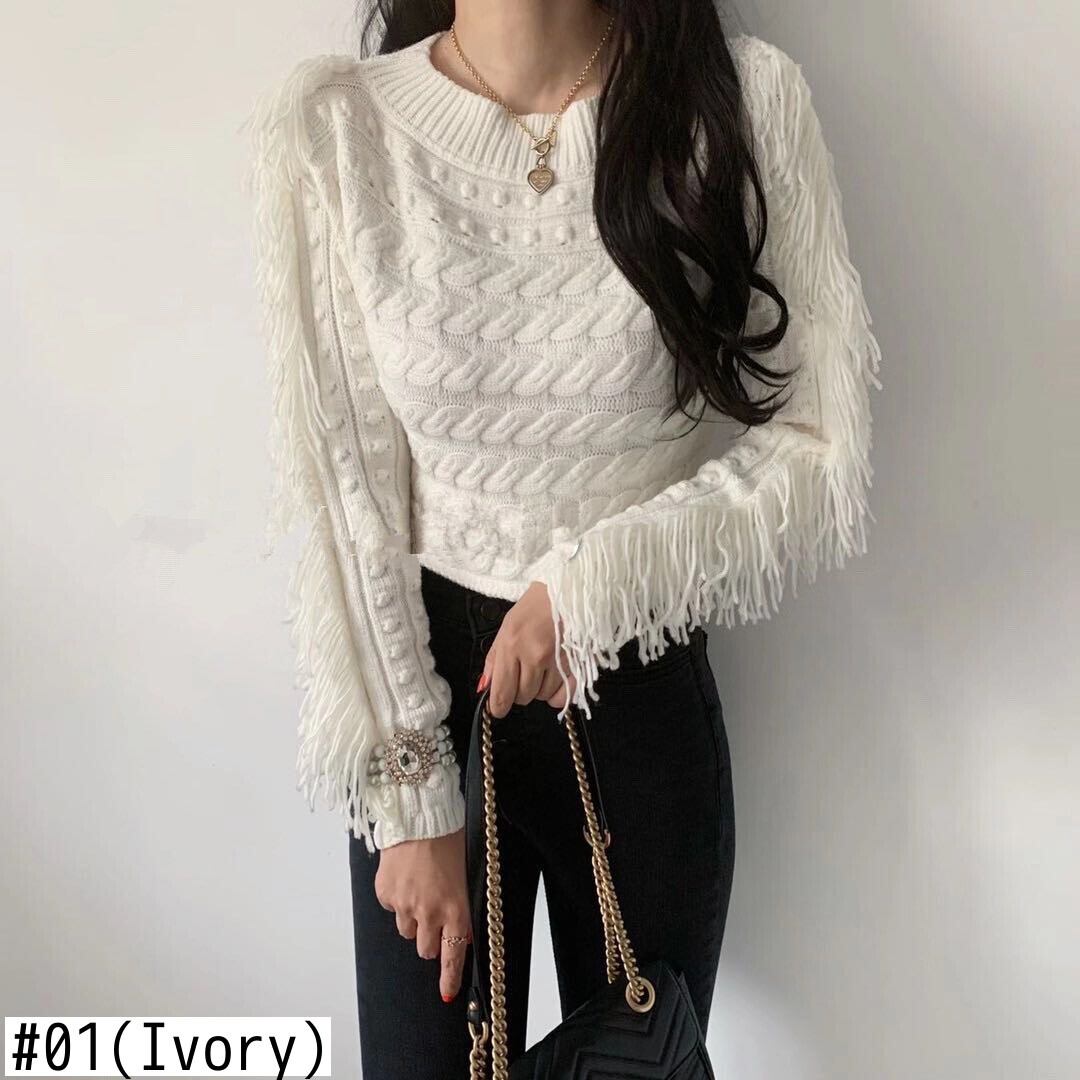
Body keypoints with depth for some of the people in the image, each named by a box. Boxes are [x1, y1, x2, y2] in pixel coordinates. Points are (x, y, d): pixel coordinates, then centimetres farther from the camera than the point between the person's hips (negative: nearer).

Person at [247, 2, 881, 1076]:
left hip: (646, 697, 1)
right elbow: (339, 490, -10)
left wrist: (592, 582, -18)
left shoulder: (744, 100, -10)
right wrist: (409, 803, -8)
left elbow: (824, 455, -7)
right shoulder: (328, 123, -11)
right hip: (420, 678, 0)